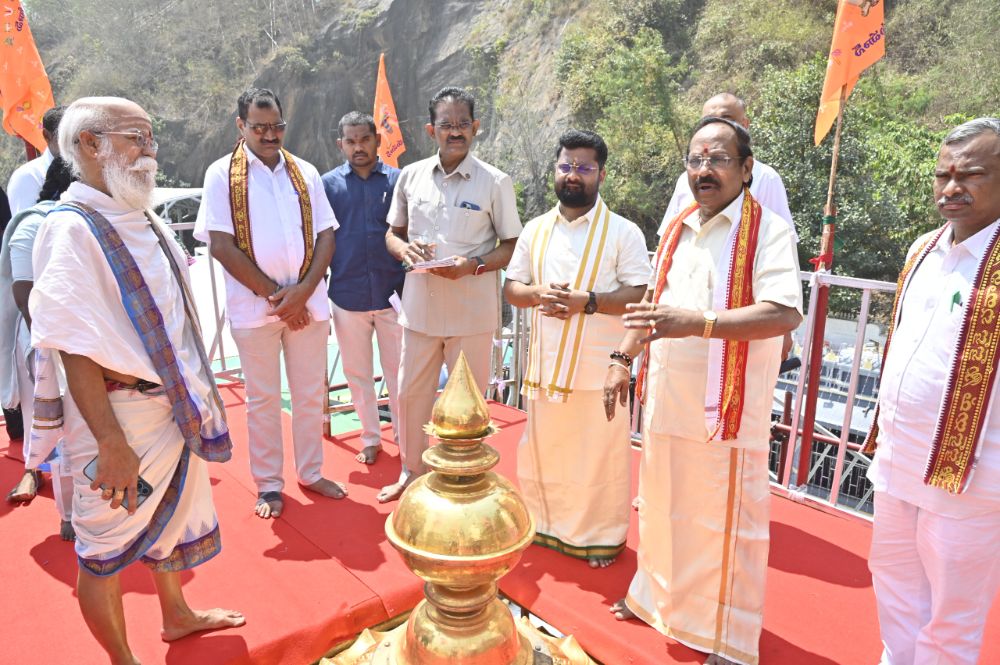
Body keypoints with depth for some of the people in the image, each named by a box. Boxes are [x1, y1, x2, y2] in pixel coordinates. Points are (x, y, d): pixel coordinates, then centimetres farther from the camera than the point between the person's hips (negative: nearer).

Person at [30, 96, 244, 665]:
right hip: (119, 412, -8)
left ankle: (177, 615, 47)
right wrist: (112, 444, -25)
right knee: (107, 546, 11)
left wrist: (194, 396, 15)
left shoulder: (145, 221, 7)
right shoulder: (72, 230, -17)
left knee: (173, 514, 24)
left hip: (175, 405, 9)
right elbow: (75, 350, -22)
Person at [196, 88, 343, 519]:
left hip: (307, 301, 3)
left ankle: (311, 473, 28)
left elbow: (326, 236, 5)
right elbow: (222, 246, -7)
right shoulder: (222, 174, 0)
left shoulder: (304, 173, 9)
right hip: (254, 304, -3)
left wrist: (303, 290, -10)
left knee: (311, 393, 11)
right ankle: (268, 485, 23)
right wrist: (274, 295, -11)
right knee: (263, 398, 8)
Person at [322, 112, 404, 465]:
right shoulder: (328, 184, 3)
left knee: (398, 373, 8)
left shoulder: (398, 180, 1)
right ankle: (370, 438, 32)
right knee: (357, 374, 14)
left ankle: (406, 439, 25)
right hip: (347, 296, 1)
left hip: (393, 294, -1)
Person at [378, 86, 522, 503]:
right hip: (420, 306, 4)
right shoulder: (411, 176, 6)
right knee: (410, 392, 15)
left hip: (471, 310, -3)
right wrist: (404, 248, -9)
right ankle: (411, 471, 37)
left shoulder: (495, 182, -5)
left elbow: (513, 246, -2)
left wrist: (475, 264, -20)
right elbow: (392, 233, 14)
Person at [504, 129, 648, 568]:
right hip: (546, 365, 4)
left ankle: (602, 536, 28)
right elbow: (511, 287, 11)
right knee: (542, 449, 16)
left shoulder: (623, 232, -5)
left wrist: (586, 301, -23)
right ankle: (546, 523, 37)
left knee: (600, 455, 7)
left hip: (600, 368, -4)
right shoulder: (536, 230, 10)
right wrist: (538, 293, -11)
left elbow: (641, 296, -10)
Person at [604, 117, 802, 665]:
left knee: (725, 522, 6)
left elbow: (785, 312, -22)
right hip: (665, 400, 6)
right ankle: (657, 595, 42)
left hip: (727, 408, -6)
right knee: (660, 508, 19)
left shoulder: (768, 231, -9)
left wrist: (699, 322, -32)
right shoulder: (676, 230, 12)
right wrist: (623, 359, 16)